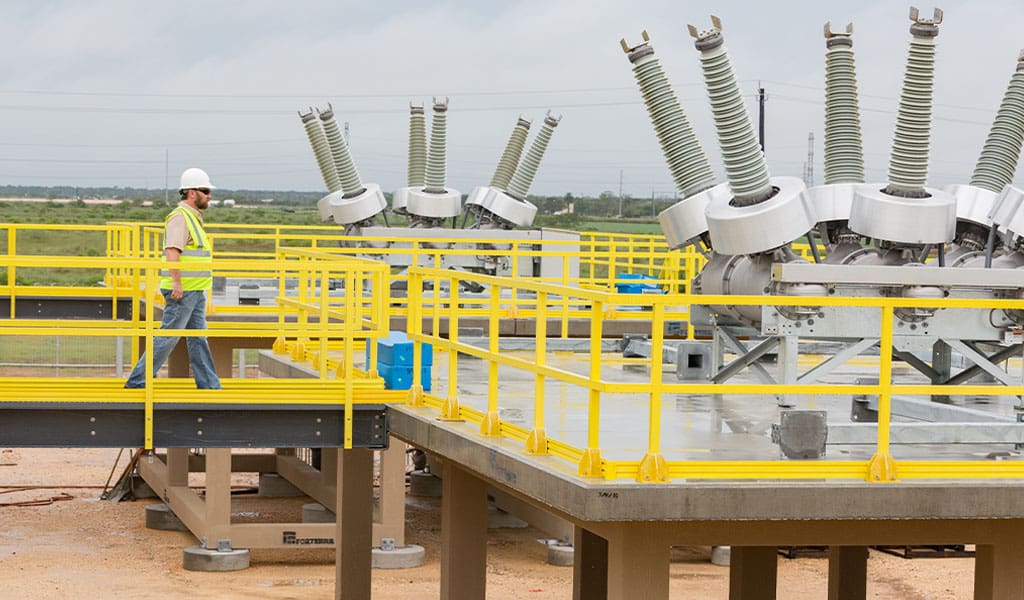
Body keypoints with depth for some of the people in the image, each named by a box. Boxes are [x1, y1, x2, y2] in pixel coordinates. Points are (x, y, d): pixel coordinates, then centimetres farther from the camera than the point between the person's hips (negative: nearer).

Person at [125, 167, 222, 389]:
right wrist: (177, 282, -28)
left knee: (198, 339, 9)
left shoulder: (192, 217, 18)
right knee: (168, 336, -7)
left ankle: (209, 385, 11)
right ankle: (137, 381, -2)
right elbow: (172, 251, -23)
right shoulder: (180, 217, -13)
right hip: (182, 290, -10)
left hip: (195, 291, 10)